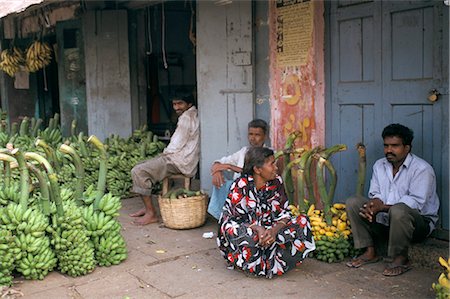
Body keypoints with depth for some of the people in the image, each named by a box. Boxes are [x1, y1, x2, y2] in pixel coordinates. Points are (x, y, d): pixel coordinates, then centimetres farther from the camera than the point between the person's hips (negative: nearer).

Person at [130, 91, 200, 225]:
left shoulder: (186, 118, -17)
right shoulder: (193, 115, 16)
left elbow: (176, 146, -19)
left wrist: (165, 153, 1)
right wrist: (166, 152, 12)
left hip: (180, 162, -11)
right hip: (179, 158, 11)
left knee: (138, 172, -18)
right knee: (141, 166, 18)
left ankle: (151, 213, -13)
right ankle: (147, 207, 19)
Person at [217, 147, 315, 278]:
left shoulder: (276, 182, -3)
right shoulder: (240, 185, -17)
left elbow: (284, 213, -5)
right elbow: (235, 219, -18)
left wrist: (274, 230, -27)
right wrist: (257, 229, -36)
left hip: (266, 229, 5)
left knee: (302, 222, -14)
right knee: (250, 237, -41)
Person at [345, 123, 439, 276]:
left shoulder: (422, 169, -14)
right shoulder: (379, 165, 8)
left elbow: (416, 203, -23)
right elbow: (375, 194, 7)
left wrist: (383, 207, -30)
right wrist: (373, 205, -19)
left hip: (420, 222, -6)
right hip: (385, 220, 7)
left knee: (398, 210, -39)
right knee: (353, 203, -8)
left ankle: (401, 259, -18)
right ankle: (370, 252, -6)